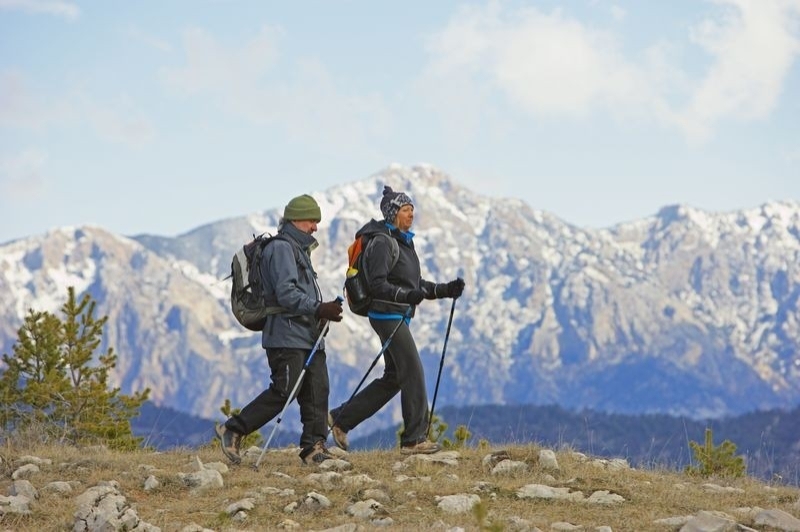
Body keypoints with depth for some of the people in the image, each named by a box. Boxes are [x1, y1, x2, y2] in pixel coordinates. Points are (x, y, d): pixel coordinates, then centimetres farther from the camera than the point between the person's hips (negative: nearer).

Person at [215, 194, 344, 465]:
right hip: (287, 337, -10)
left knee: (317, 391, 1)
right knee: (283, 392, -12)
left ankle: (314, 447, 0)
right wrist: (318, 309, -27)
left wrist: (324, 311, 10)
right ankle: (232, 430, -3)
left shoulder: (299, 250, 25)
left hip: (309, 336, 10)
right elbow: (286, 293, -20)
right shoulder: (281, 249, -8)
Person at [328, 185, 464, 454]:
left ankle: (341, 418, 19)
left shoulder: (403, 242, 18)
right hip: (387, 315, -10)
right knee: (413, 373, -11)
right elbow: (377, 285, -20)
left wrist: (446, 290, 10)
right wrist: (407, 295, -33)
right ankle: (414, 439, -7)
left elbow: (417, 284, 23)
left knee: (393, 378, 12)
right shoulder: (382, 243, -12)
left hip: (400, 317, 10)